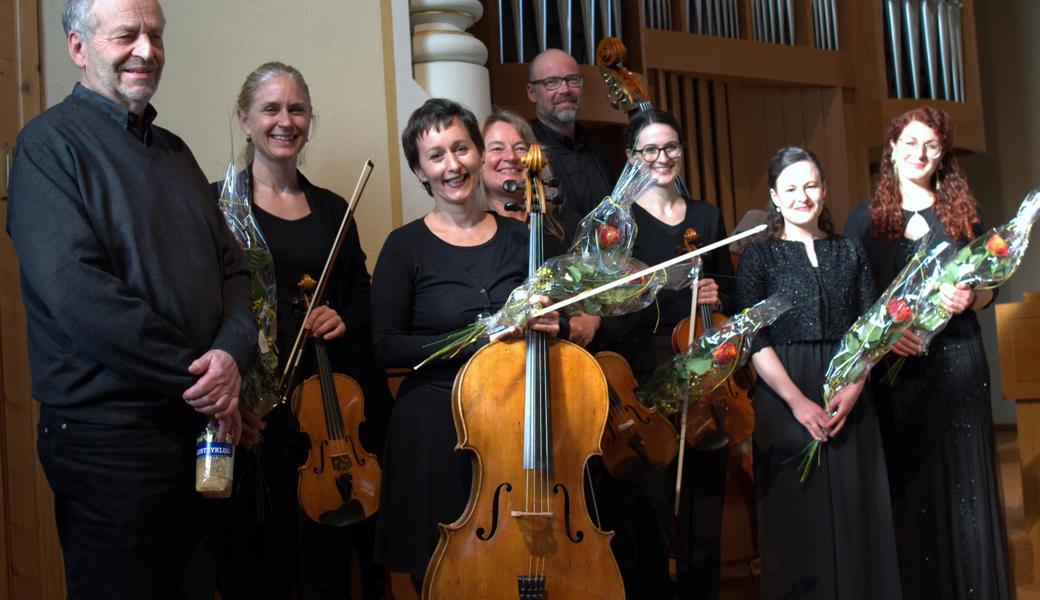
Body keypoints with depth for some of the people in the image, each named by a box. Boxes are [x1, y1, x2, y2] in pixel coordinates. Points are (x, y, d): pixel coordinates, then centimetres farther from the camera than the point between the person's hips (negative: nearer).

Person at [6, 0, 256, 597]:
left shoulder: (173, 151, 14)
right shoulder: (51, 141, -8)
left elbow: (232, 268, 11)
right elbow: (75, 290, -21)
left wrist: (233, 352, -10)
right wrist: (196, 376, -17)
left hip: (201, 426, 7)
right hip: (106, 430, -7)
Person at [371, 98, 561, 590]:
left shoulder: (518, 238, 5)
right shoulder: (406, 247, -5)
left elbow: (541, 314, 15)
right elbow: (386, 347, -10)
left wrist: (550, 326, -8)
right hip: (435, 428, -3)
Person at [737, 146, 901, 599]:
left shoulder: (850, 251, 11)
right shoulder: (759, 256, 2)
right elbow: (755, 341, -6)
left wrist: (854, 386, -10)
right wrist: (797, 400, -16)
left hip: (850, 398, 3)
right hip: (786, 399, -3)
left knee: (855, 510, 5)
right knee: (798, 515, 1)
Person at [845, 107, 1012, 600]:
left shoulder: (961, 211, 9)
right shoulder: (865, 219, 4)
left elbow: (987, 289, 11)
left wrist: (969, 298, -11)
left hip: (958, 361, 1)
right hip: (895, 365, -1)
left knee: (964, 476, 3)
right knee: (910, 482, 2)